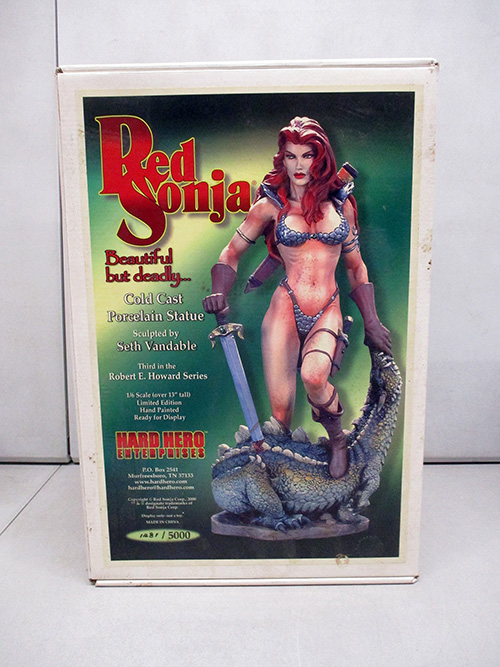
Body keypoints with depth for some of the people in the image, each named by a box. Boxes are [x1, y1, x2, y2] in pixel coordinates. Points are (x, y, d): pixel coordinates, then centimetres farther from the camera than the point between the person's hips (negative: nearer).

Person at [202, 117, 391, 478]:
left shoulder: (341, 203, 13)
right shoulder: (271, 205, 7)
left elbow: (356, 266, 19)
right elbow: (232, 252, 10)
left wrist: (371, 321, 16)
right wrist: (219, 293, -9)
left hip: (328, 310, 1)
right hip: (286, 308, -1)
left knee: (313, 374, -29)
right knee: (280, 408, -9)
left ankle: (336, 436, 5)